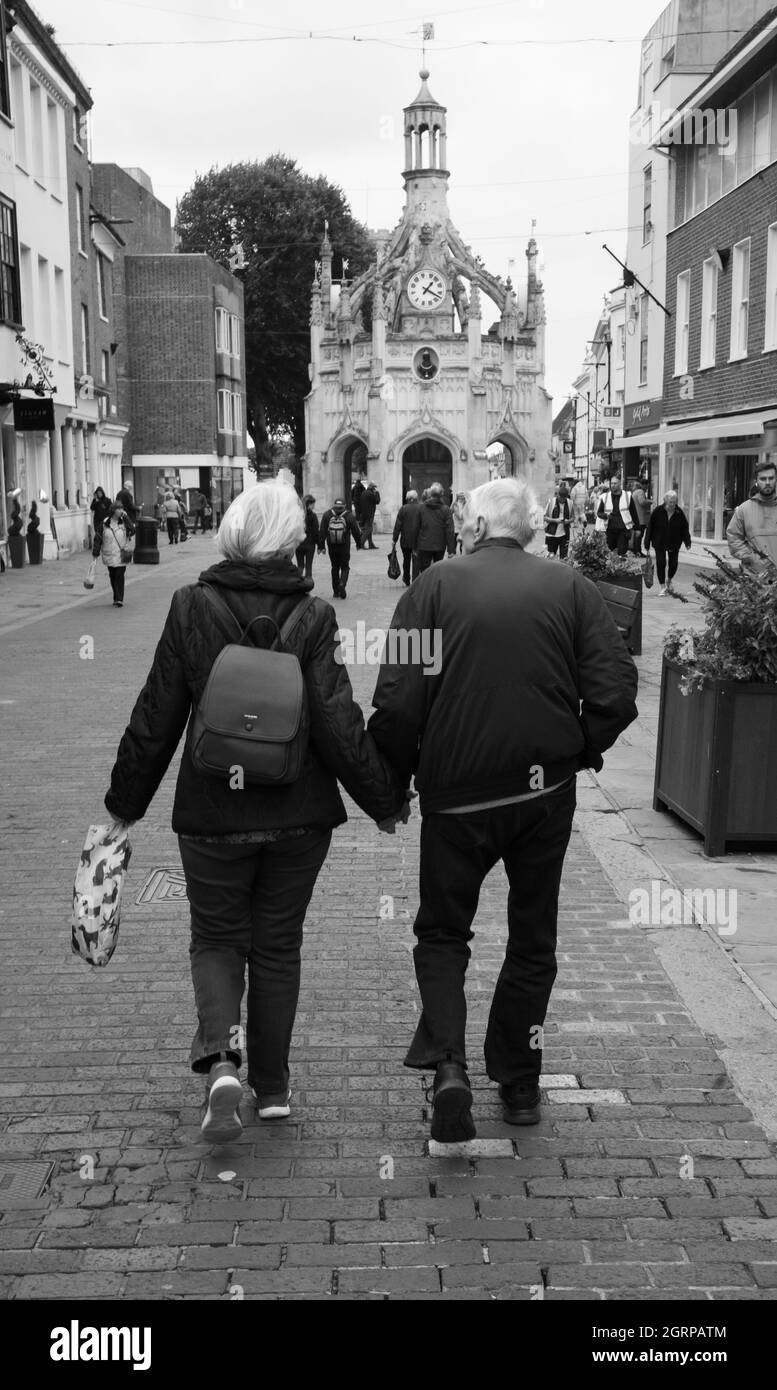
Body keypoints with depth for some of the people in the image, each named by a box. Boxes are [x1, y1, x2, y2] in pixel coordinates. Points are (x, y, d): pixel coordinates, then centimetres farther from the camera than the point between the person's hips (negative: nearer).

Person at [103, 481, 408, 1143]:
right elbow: (340, 724, -12)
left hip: (212, 813, 0)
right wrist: (386, 799, 0)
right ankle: (272, 1085, 27)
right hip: (299, 815, 0)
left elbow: (155, 719, -4)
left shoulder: (191, 608, -8)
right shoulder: (312, 617, -10)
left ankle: (220, 1058, -5)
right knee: (278, 944, 17)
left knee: (217, 938, 18)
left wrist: (125, 805, 6)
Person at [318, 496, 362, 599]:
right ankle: (342, 584, -17)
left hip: (332, 547, 1)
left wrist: (321, 546, 0)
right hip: (345, 547, -1)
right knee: (345, 567, 9)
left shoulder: (327, 515, -1)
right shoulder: (349, 516, -4)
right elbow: (356, 531, 1)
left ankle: (336, 591, 13)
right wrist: (359, 544, 14)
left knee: (335, 568, 13)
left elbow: (322, 532, -3)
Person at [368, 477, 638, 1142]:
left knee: (442, 932, 16)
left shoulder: (436, 585, -6)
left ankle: (448, 1064, -2)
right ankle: (519, 1082, 28)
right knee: (533, 939, 18)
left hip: (456, 794, -1)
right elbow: (616, 693, -8)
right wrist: (580, 751, 9)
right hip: (547, 792, 2)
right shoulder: (571, 587, -1)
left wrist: (395, 781, 3)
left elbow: (396, 702, -12)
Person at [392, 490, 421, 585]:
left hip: (405, 540, 0)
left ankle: (406, 581, 28)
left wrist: (394, 539, 0)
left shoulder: (403, 509, -6)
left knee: (406, 560, 16)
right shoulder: (421, 508, -4)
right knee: (416, 561, 3)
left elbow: (398, 525, -6)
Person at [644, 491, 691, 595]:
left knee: (673, 564, 4)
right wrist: (647, 544, -8)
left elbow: (685, 528, 1)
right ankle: (662, 586, 7)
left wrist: (687, 542, -9)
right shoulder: (657, 512, -12)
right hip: (659, 543, -2)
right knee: (661, 563, -6)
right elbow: (649, 527, -7)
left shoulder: (679, 513, -7)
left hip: (674, 544, 2)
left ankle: (668, 581, 34)